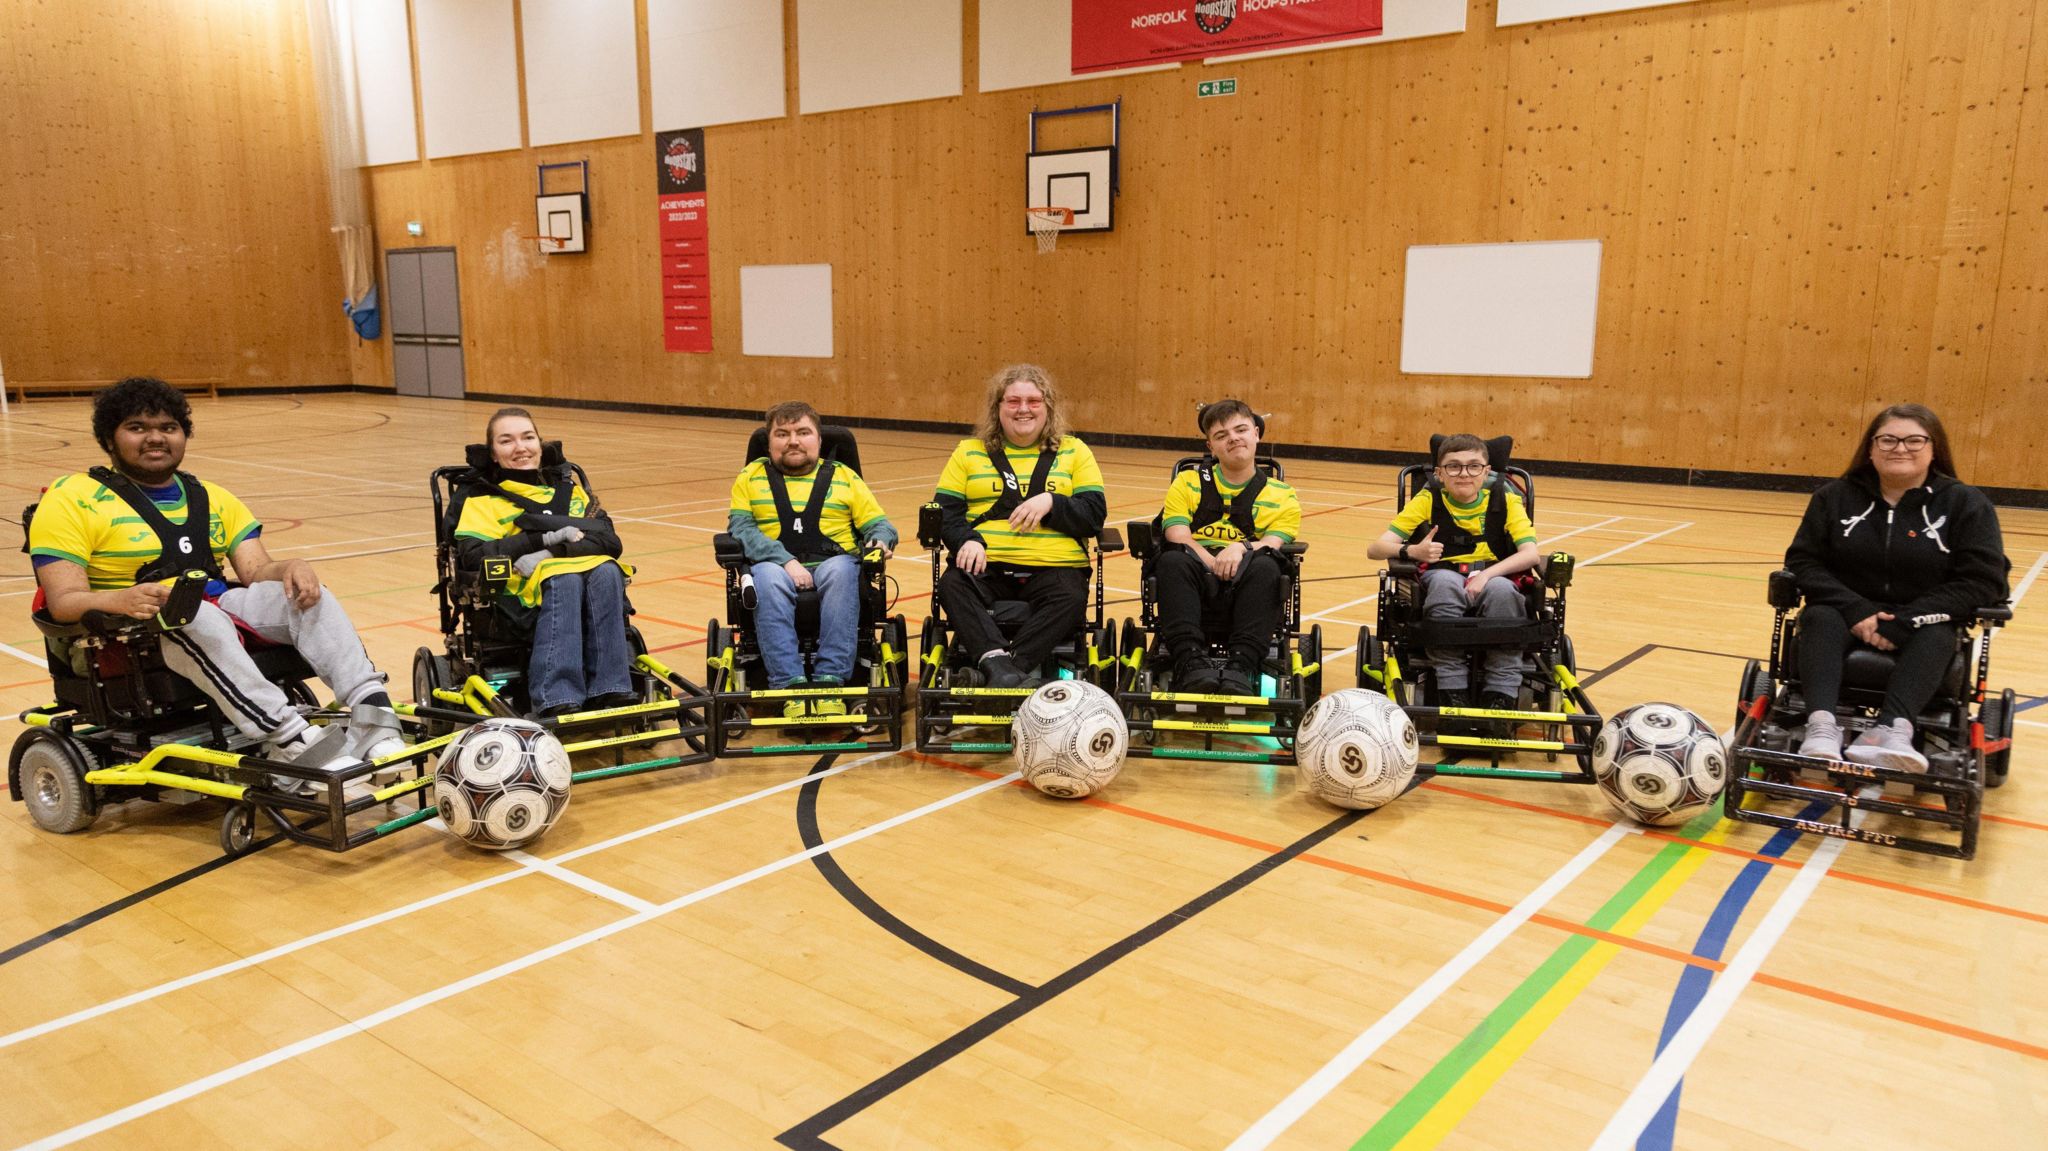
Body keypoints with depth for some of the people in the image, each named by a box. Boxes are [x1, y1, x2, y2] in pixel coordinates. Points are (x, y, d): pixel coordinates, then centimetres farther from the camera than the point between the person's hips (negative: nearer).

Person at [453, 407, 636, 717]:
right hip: (527, 588, -2)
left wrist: (556, 549, -11)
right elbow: (471, 555, -5)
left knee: (607, 572, -33)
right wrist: (544, 538, -9)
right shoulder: (484, 499, 16)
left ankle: (609, 691, -39)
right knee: (564, 580, -37)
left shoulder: (568, 486, 25)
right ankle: (555, 700, -48)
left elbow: (610, 541, 8)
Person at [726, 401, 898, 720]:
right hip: (776, 565, 0)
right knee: (767, 576, -36)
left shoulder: (844, 476, 22)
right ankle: (791, 684, -41)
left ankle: (830, 680, -38)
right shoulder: (751, 476, 19)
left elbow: (878, 523, 16)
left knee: (841, 569, -35)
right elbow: (740, 527, 3)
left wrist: (881, 541, -10)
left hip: (833, 565, 0)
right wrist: (785, 560, -13)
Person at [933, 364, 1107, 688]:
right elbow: (944, 511, 9)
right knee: (952, 586, -32)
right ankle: (996, 659, -44)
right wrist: (968, 540, -12)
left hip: (1052, 566, 0)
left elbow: (1094, 515, 8)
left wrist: (1051, 503, -11)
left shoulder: (1073, 451, 17)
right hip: (985, 565, 1)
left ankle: (1017, 662, -39)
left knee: (1071, 599, -34)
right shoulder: (969, 452, 19)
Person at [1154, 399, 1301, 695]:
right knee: (1173, 560, -33)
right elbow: (1178, 538, 3)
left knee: (1264, 566, -33)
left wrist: (1242, 548, -22)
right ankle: (1190, 662, -42)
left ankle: (1242, 666, -41)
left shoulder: (1282, 496, 19)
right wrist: (1216, 564, -17)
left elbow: (1273, 545, 2)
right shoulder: (1187, 483, 19)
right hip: (1196, 586, 0)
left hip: (1246, 593, 0)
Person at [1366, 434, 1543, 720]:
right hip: (1444, 578, 0)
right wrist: (1412, 551, -29)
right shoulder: (1429, 500, -2)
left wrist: (1487, 574, -26)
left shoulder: (1505, 500, 0)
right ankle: (1452, 693, -29)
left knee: (1502, 589, -35)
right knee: (1445, 581, -36)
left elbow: (1531, 554, -11)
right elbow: (1375, 548, -8)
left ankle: (1500, 696, -24)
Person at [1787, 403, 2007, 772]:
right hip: (1847, 619, 1)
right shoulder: (1835, 497, 4)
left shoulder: (1966, 504, 0)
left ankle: (1892, 730, -56)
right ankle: (1822, 726, -53)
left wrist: (1904, 622, -19)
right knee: (1820, 618, -31)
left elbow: (1982, 581, -8)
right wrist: (1855, 610, -18)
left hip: (1923, 629, 0)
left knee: (1937, 637, -33)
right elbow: (1803, 561, -1)